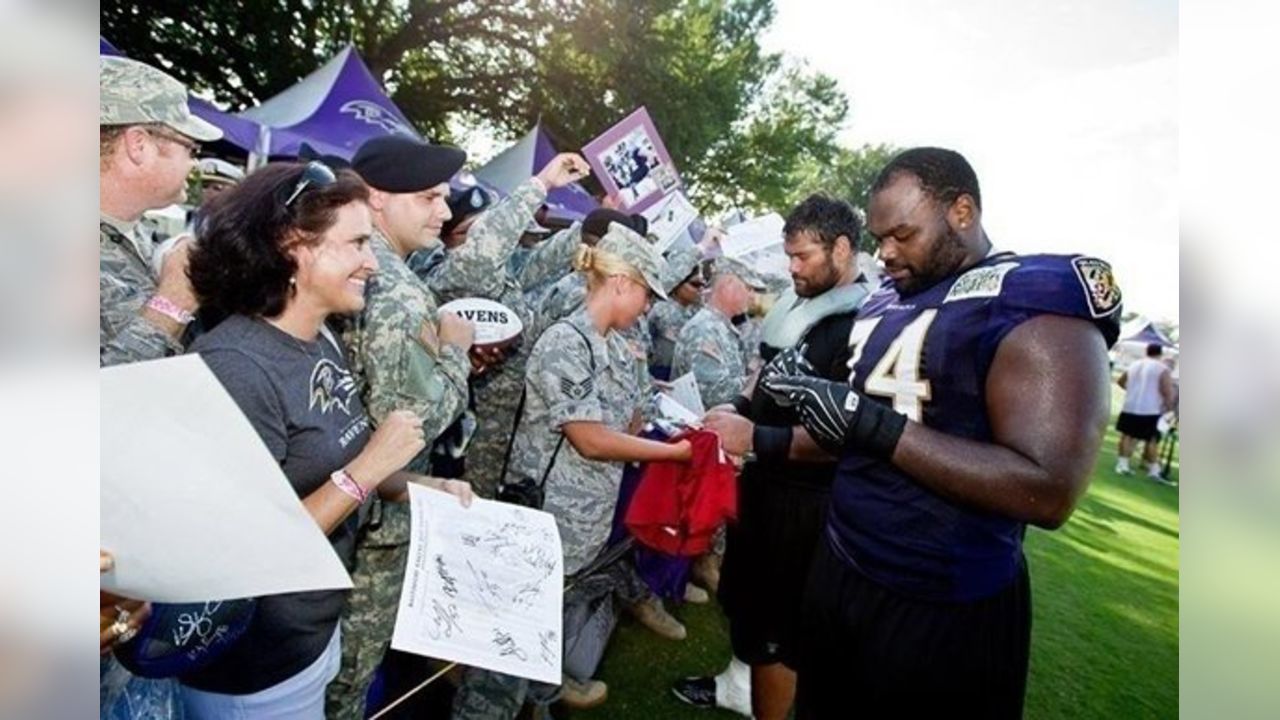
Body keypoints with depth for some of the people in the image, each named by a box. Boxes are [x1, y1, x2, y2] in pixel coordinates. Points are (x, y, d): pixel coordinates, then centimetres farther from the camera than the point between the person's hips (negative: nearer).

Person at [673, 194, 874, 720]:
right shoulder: (800, 305, 5)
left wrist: (756, 439, -29)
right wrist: (739, 407, 3)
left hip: (805, 499, -9)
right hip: (764, 479, 9)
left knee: (780, 621, 9)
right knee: (740, 591, 25)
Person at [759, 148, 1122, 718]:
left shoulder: (1039, 300, -17)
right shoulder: (885, 300, 7)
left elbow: (1048, 492, -26)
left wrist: (872, 424, -27)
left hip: (942, 610, -7)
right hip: (837, 565, 7)